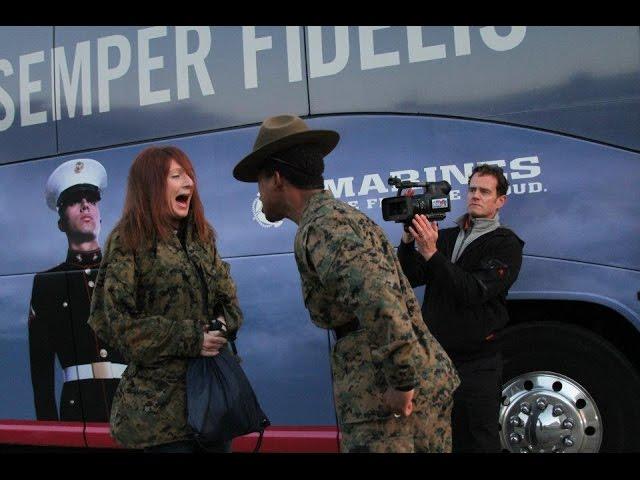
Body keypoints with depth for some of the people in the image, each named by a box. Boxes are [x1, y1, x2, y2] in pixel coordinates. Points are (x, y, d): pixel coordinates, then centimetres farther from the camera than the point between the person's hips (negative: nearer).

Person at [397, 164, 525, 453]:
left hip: (476, 364, -4)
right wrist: (408, 240, -15)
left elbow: (475, 292, -19)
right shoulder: (446, 236, 10)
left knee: (477, 442, 5)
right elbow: (412, 279, 0)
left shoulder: (506, 244, -4)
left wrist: (431, 254, -25)